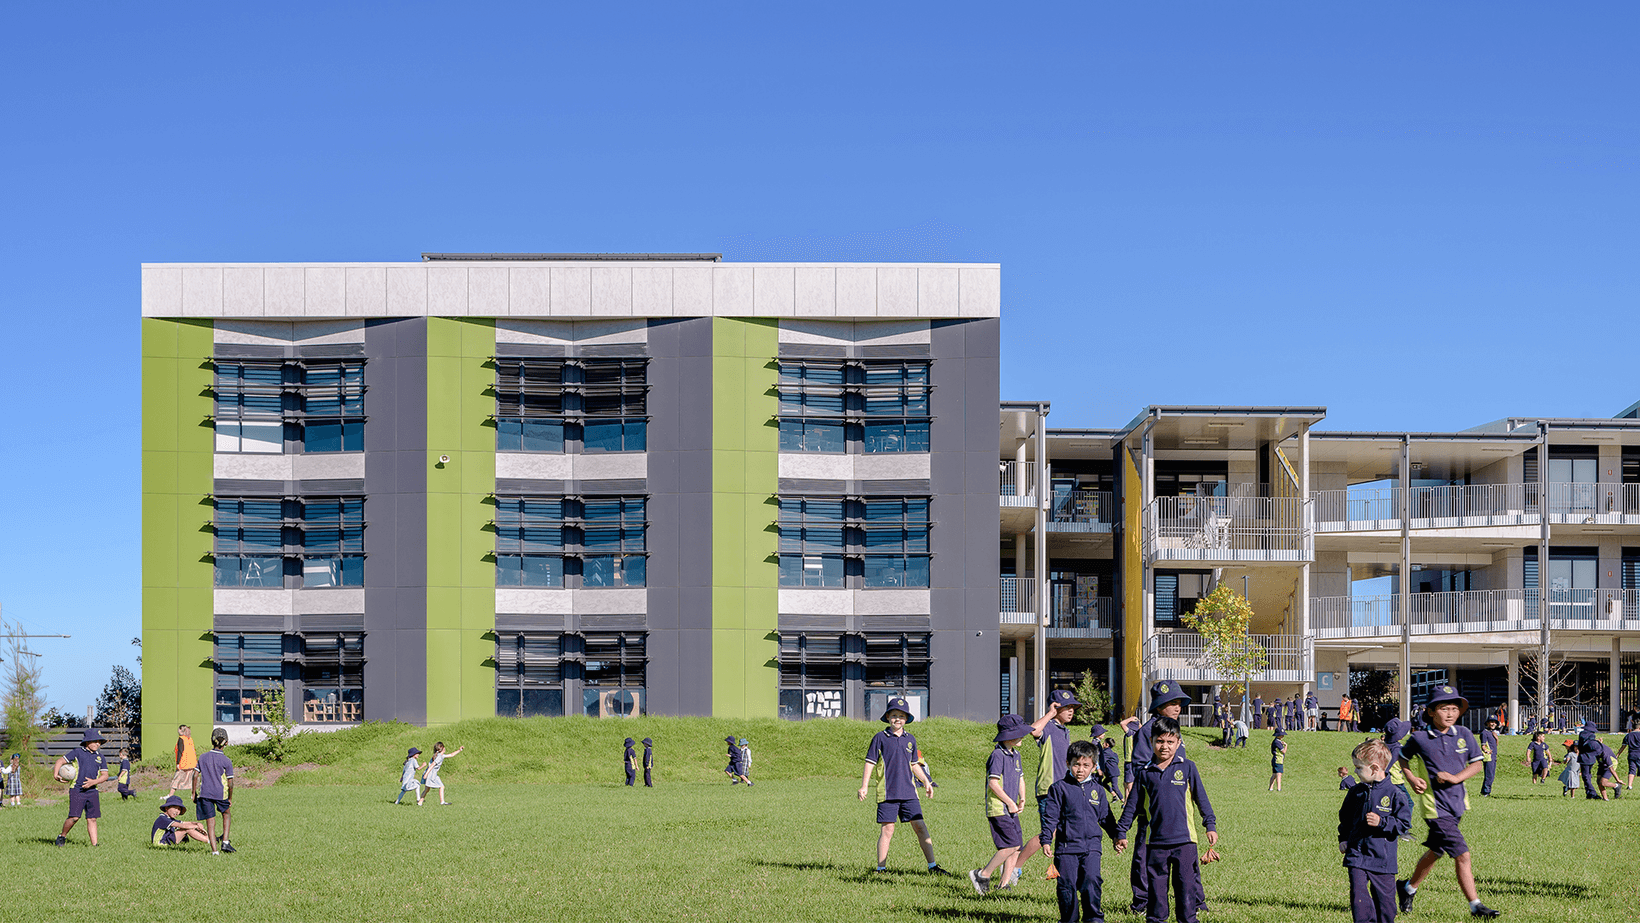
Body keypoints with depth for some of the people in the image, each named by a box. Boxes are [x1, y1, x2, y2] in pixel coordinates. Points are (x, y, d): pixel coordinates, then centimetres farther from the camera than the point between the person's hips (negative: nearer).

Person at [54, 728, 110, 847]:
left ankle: (94, 844, 2)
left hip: (92, 791, 4)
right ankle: (62, 836, 10)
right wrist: (55, 773, -12)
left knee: (92, 819, 1)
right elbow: (61, 760, 5)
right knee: (74, 817, -13)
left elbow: (105, 775, 12)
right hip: (76, 790, -4)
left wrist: (93, 782, -7)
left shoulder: (100, 757, 15)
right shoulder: (77, 752, 4)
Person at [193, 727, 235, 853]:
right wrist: (230, 798, 10)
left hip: (204, 793, 1)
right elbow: (230, 782, -3)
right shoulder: (226, 761, -3)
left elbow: (196, 775, 4)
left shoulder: (203, 758, 4)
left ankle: (214, 851, -3)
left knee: (210, 823, 3)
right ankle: (225, 842, 12)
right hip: (221, 793, -1)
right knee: (226, 814, 24)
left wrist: (194, 793, 13)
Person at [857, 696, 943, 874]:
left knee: (920, 826, 0)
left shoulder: (910, 740, 13)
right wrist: (864, 786, -7)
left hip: (908, 792, 4)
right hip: (887, 792, -4)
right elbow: (870, 763, 0)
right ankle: (881, 869, 5)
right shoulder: (880, 738, 0)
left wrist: (926, 782, 17)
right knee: (887, 829, -3)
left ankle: (933, 866, 6)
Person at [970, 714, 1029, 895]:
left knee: (1016, 848, 3)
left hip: (1010, 810, 9)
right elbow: (993, 783, -18)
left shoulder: (1015, 754, 16)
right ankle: (983, 875, -5)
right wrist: (1010, 802, -14)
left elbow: (1020, 778, 25)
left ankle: (1005, 884, 8)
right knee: (1012, 845, -15)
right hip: (998, 809, -9)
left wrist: (1022, 799, 9)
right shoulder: (998, 755, -13)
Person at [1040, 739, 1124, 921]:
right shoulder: (1060, 788, 0)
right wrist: (1046, 840, -6)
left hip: (1091, 846, 2)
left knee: (1092, 882, -10)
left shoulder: (1097, 789, 10)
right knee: (1067, 886, 2)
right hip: (1067, 846, -2)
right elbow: (1050, 816, -1)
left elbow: (1105, 817, 20)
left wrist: (1117, 836, 18)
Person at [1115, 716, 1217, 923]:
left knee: (1186, 884, -1)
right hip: (1156, 841, 2)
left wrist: (1210, 825, 4)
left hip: (1184, 839, -1)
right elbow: (1133, 805, 13)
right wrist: (1121, 832, 12)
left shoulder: (1187, 768, 3)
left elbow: (1201, 798, 8)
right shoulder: (1145, 773, 7)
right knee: (1156, 886, 6)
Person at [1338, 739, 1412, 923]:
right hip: (1356, 854, 3)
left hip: (1383, 859, -3)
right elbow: (1345, 817, 21)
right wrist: (1343, 839, 12)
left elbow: (1404, 823, -7)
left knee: (1384, 898, 7)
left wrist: (1381, 822, -19)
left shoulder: (1394, 794, -8)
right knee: (1358, 894, -10)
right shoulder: (1356, 792, 7)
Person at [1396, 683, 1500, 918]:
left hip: (1456, 803, 6)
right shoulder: (1419, 738, -8)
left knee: (1435, 851, 21)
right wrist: (1411, 778, -7)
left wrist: (1455, 778, -13)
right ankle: (1475, 905, -6)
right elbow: (1403, 757, 10)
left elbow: (1477, 764, 3)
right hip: (1435, 807, -6)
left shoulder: (1464, 735, 1)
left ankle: (1408, 888, 41)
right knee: (1462, 855, -12)